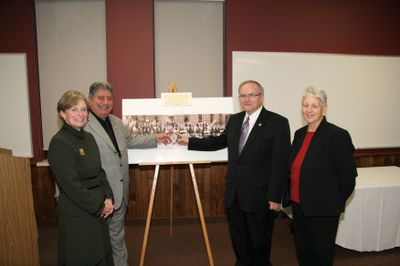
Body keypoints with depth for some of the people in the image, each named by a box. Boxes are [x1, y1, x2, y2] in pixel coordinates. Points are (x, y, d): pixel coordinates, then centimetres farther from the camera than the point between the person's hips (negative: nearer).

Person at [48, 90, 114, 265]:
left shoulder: (89, 137, 7)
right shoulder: (59, 142, -17)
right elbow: (71, 184, -21)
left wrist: (108, 198, -2)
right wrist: (100, 206, -14)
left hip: (98, 210, 7)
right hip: (76, 214, -7)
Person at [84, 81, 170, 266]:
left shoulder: (116, 122, 11)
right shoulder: (83, 125, -19)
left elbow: (130, 140, 26)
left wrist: (155, 138, 20)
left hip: (119, 192, 8)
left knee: (117, 237, 23)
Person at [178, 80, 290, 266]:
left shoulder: (278, 123, -11)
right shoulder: (234, 120, 8)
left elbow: (280, 163, -14)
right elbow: (219, 141, 21)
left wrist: (275, 197, -15)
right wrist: (190, 141, 17)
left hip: (260, 195, -5)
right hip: (234, 195, 6)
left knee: (260, 243, 14)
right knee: (239, 242, 19)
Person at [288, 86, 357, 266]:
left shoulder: (338, 135, -15)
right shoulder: (300, 134, 5)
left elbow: (348, 177, -12)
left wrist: (335, 203, -4)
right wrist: (292, 195, 13)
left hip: (323, 210, -6)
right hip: (298, 205, 6)